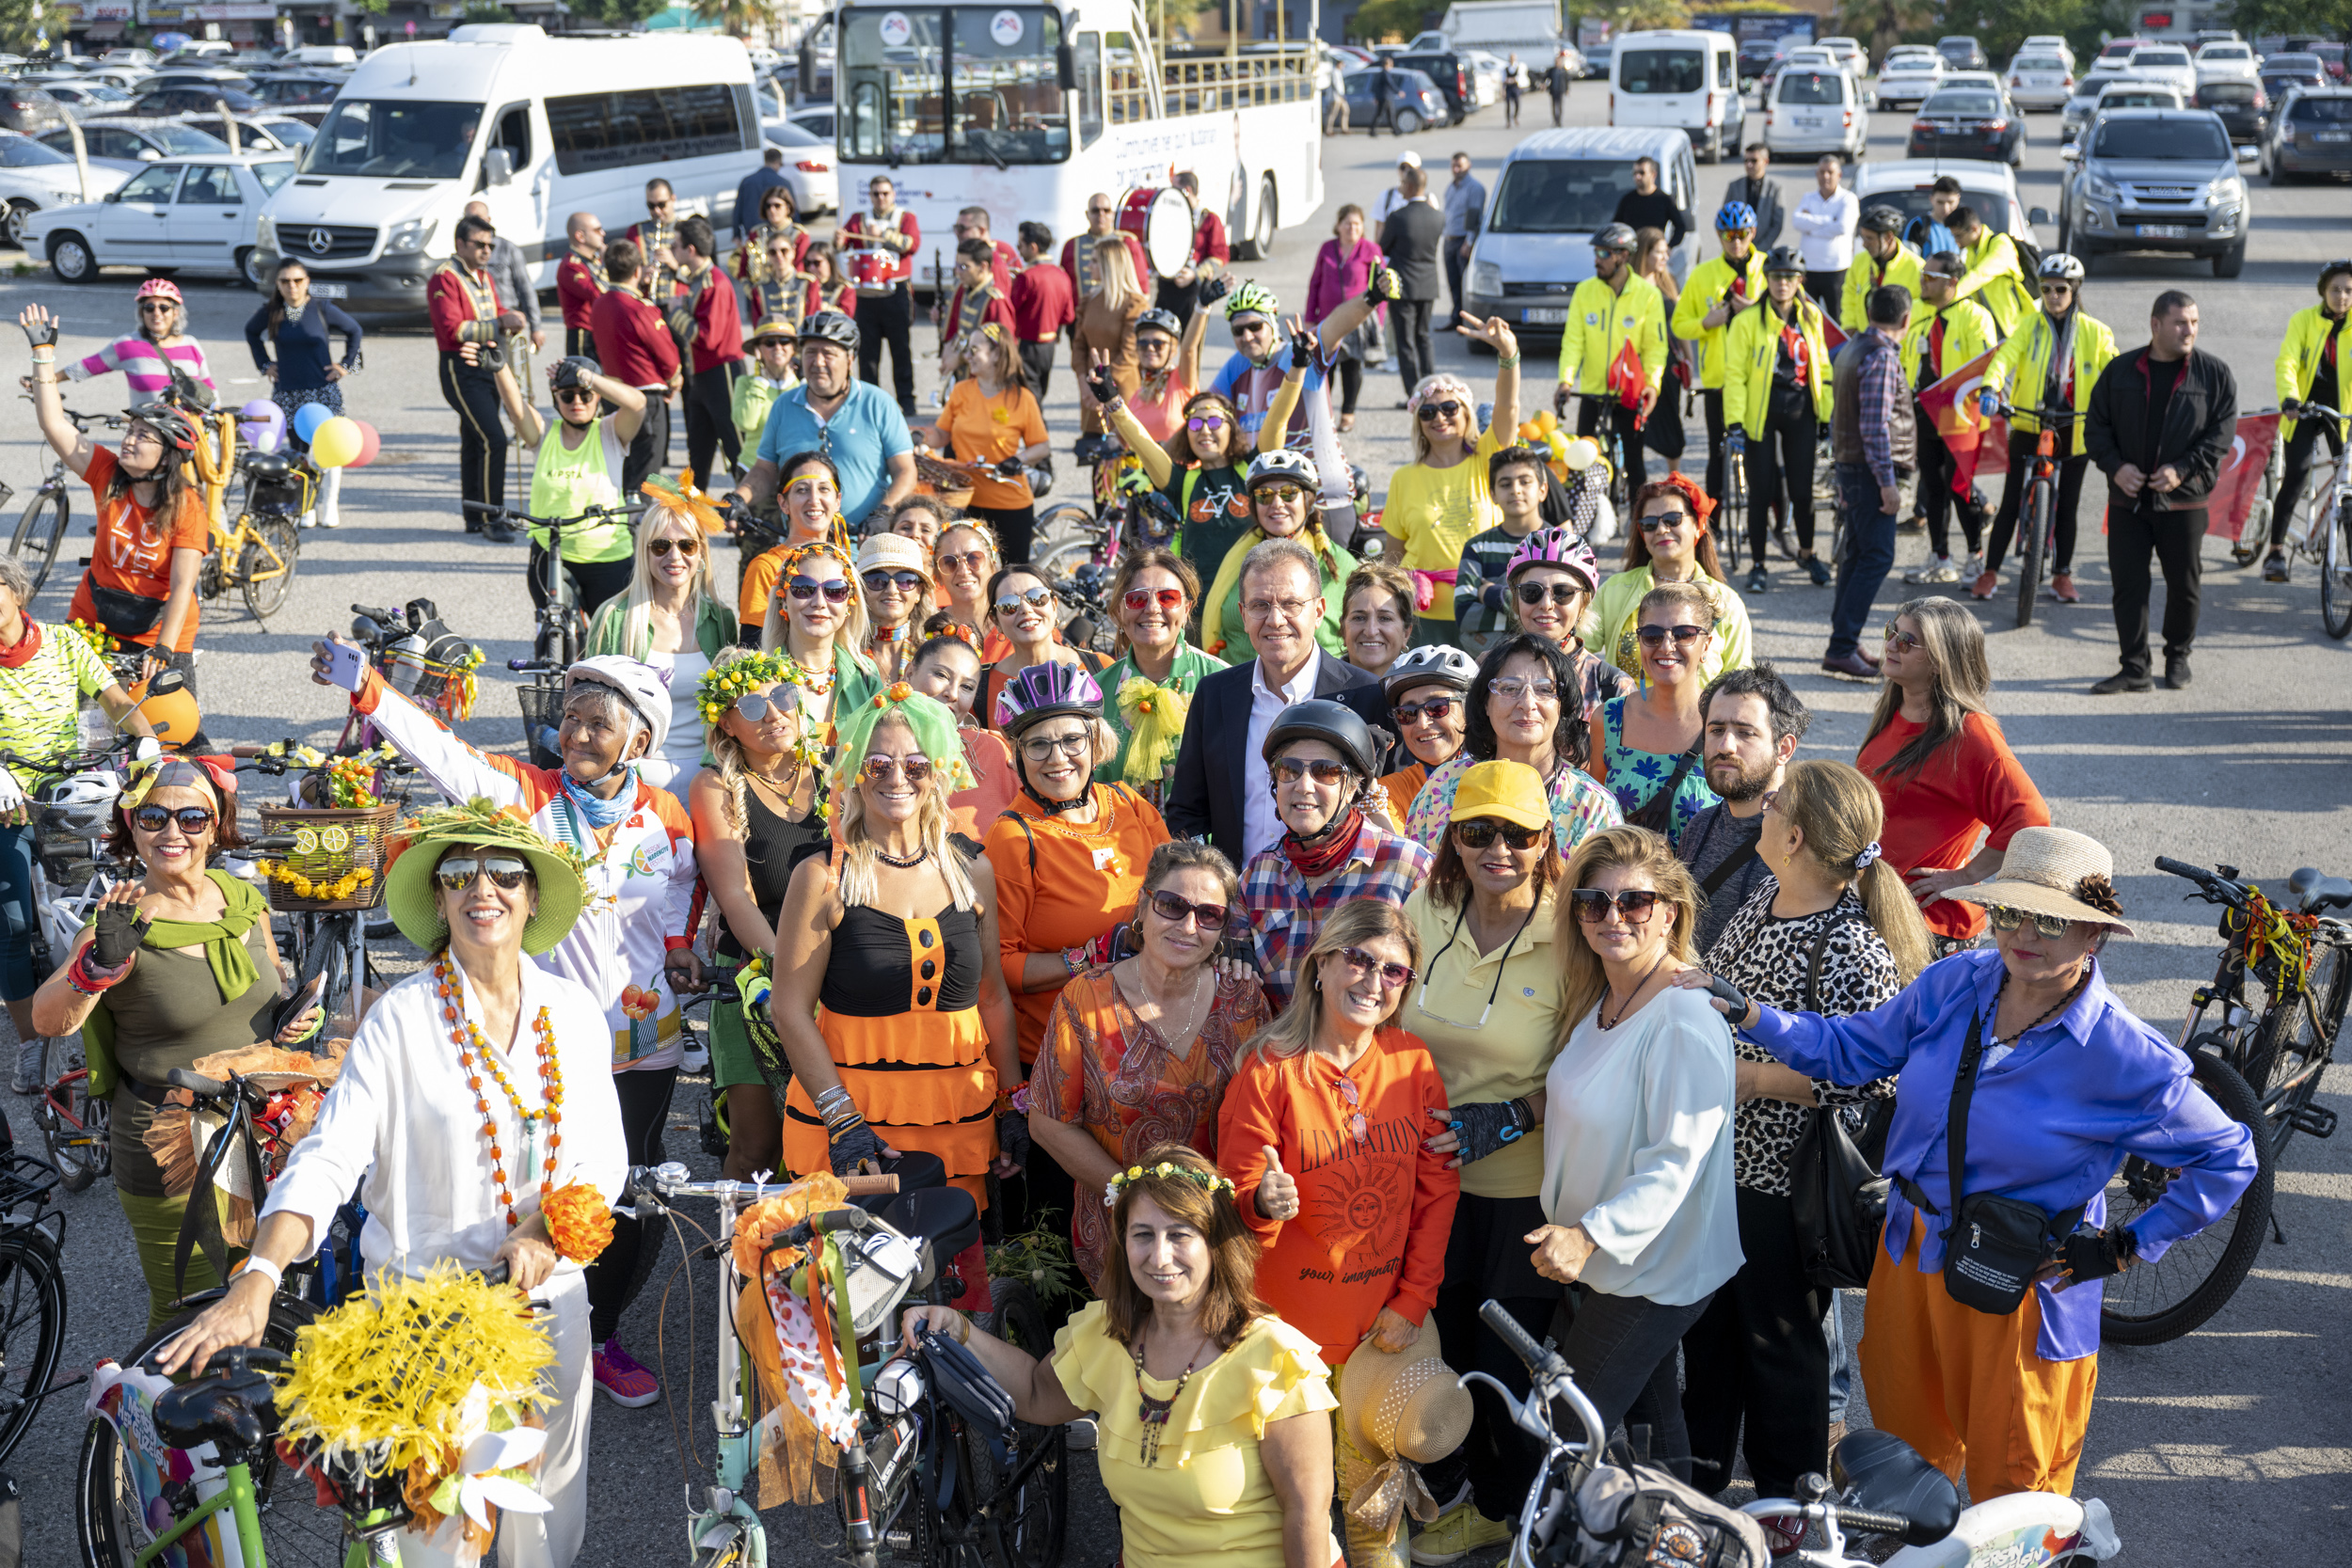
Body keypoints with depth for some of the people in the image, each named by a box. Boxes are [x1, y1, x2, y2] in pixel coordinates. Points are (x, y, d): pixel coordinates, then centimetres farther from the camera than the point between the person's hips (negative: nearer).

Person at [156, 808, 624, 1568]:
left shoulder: (573, 1010, 1)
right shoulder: (400, 1019, -10)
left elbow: (605, 1154, 3)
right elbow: (328, 1158, -18)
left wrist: (547, 1232, -16)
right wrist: (258, 1278, -32)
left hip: (551, 1292, 3)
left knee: (550, 1486, 16)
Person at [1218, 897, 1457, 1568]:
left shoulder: (1412, 1064, -2)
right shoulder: (1269, 1069, -13)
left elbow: (1437, 1192, 2)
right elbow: (1237, 1200, -10)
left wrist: (1413, 1300, -3)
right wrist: (1264, 1203, -33)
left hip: (1387, 1314, 3)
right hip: (1290, 1314, -3)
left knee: (1375, 1460, 16)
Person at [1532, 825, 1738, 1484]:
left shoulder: (1686, 1023, -23)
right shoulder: (1597, 1004, 6)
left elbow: (1675, 1161, -27)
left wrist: (1590, 1235, -34)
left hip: (1651, 1274, -9)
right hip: (1600, 1262, 9)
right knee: (1646, 1417, 20)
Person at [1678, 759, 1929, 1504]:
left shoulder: (1850, 949, -26)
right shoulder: (1764, 902, 1)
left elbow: (1868, 1079, -28)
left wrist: (1749, 1077, -25)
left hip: (1782, 1178, -8)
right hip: (1717, 1157, 8)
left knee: (1779, 1338, 10)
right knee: (1706, 1319, 22)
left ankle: (1787, 1505, 31)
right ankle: (1700, 1470, 42)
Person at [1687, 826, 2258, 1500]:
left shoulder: (2127, 1058, -20)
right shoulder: (1953, 983, -7)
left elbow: (2228, 1158, -8)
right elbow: (1850, 1049, 3)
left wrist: (2132, 1248, -8)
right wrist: (1748, 1013, -10)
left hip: (2019, 1285, -5)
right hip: (1911, 1253, 5)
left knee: (2012, 1483, 12)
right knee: (1905, 1448, 25)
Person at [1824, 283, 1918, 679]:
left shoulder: (1852, 350, 13)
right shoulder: (1882, 357, -16)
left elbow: (1839, 415, 19)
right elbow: (1875, 426, -22)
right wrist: (1887, 481, -21)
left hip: (1850, 466, 10)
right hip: (1871, 470, -10)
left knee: (1858, 554, 15)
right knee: (1877, 557, -9)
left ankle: (1846, 639, 20)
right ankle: (1841, 647, -12)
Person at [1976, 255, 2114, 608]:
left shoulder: (2095, 332, 3)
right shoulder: (2029, 327, 2)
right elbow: (2005, 357, -13)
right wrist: (1990, 388, -33)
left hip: (2074, 429, 1)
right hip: (2029, 424, -1)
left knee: (2067, 505, 7)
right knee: (2011, 501, -1)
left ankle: (2062, 575, 18)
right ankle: (1990, 572, 7)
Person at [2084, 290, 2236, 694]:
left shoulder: (2215, 373, 1)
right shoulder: (2120, 370, 5)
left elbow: (2223, 431, -1)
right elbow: (2096, 425, 8)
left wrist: (2182, 470, -13)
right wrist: (2116, 466, -8)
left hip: (2184, 499, -1)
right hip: (2128, 498, 1)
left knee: (2184, 584, 7)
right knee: (2128, 584, -1)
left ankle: (2177, 657, 27)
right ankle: (2135, 668, 6)